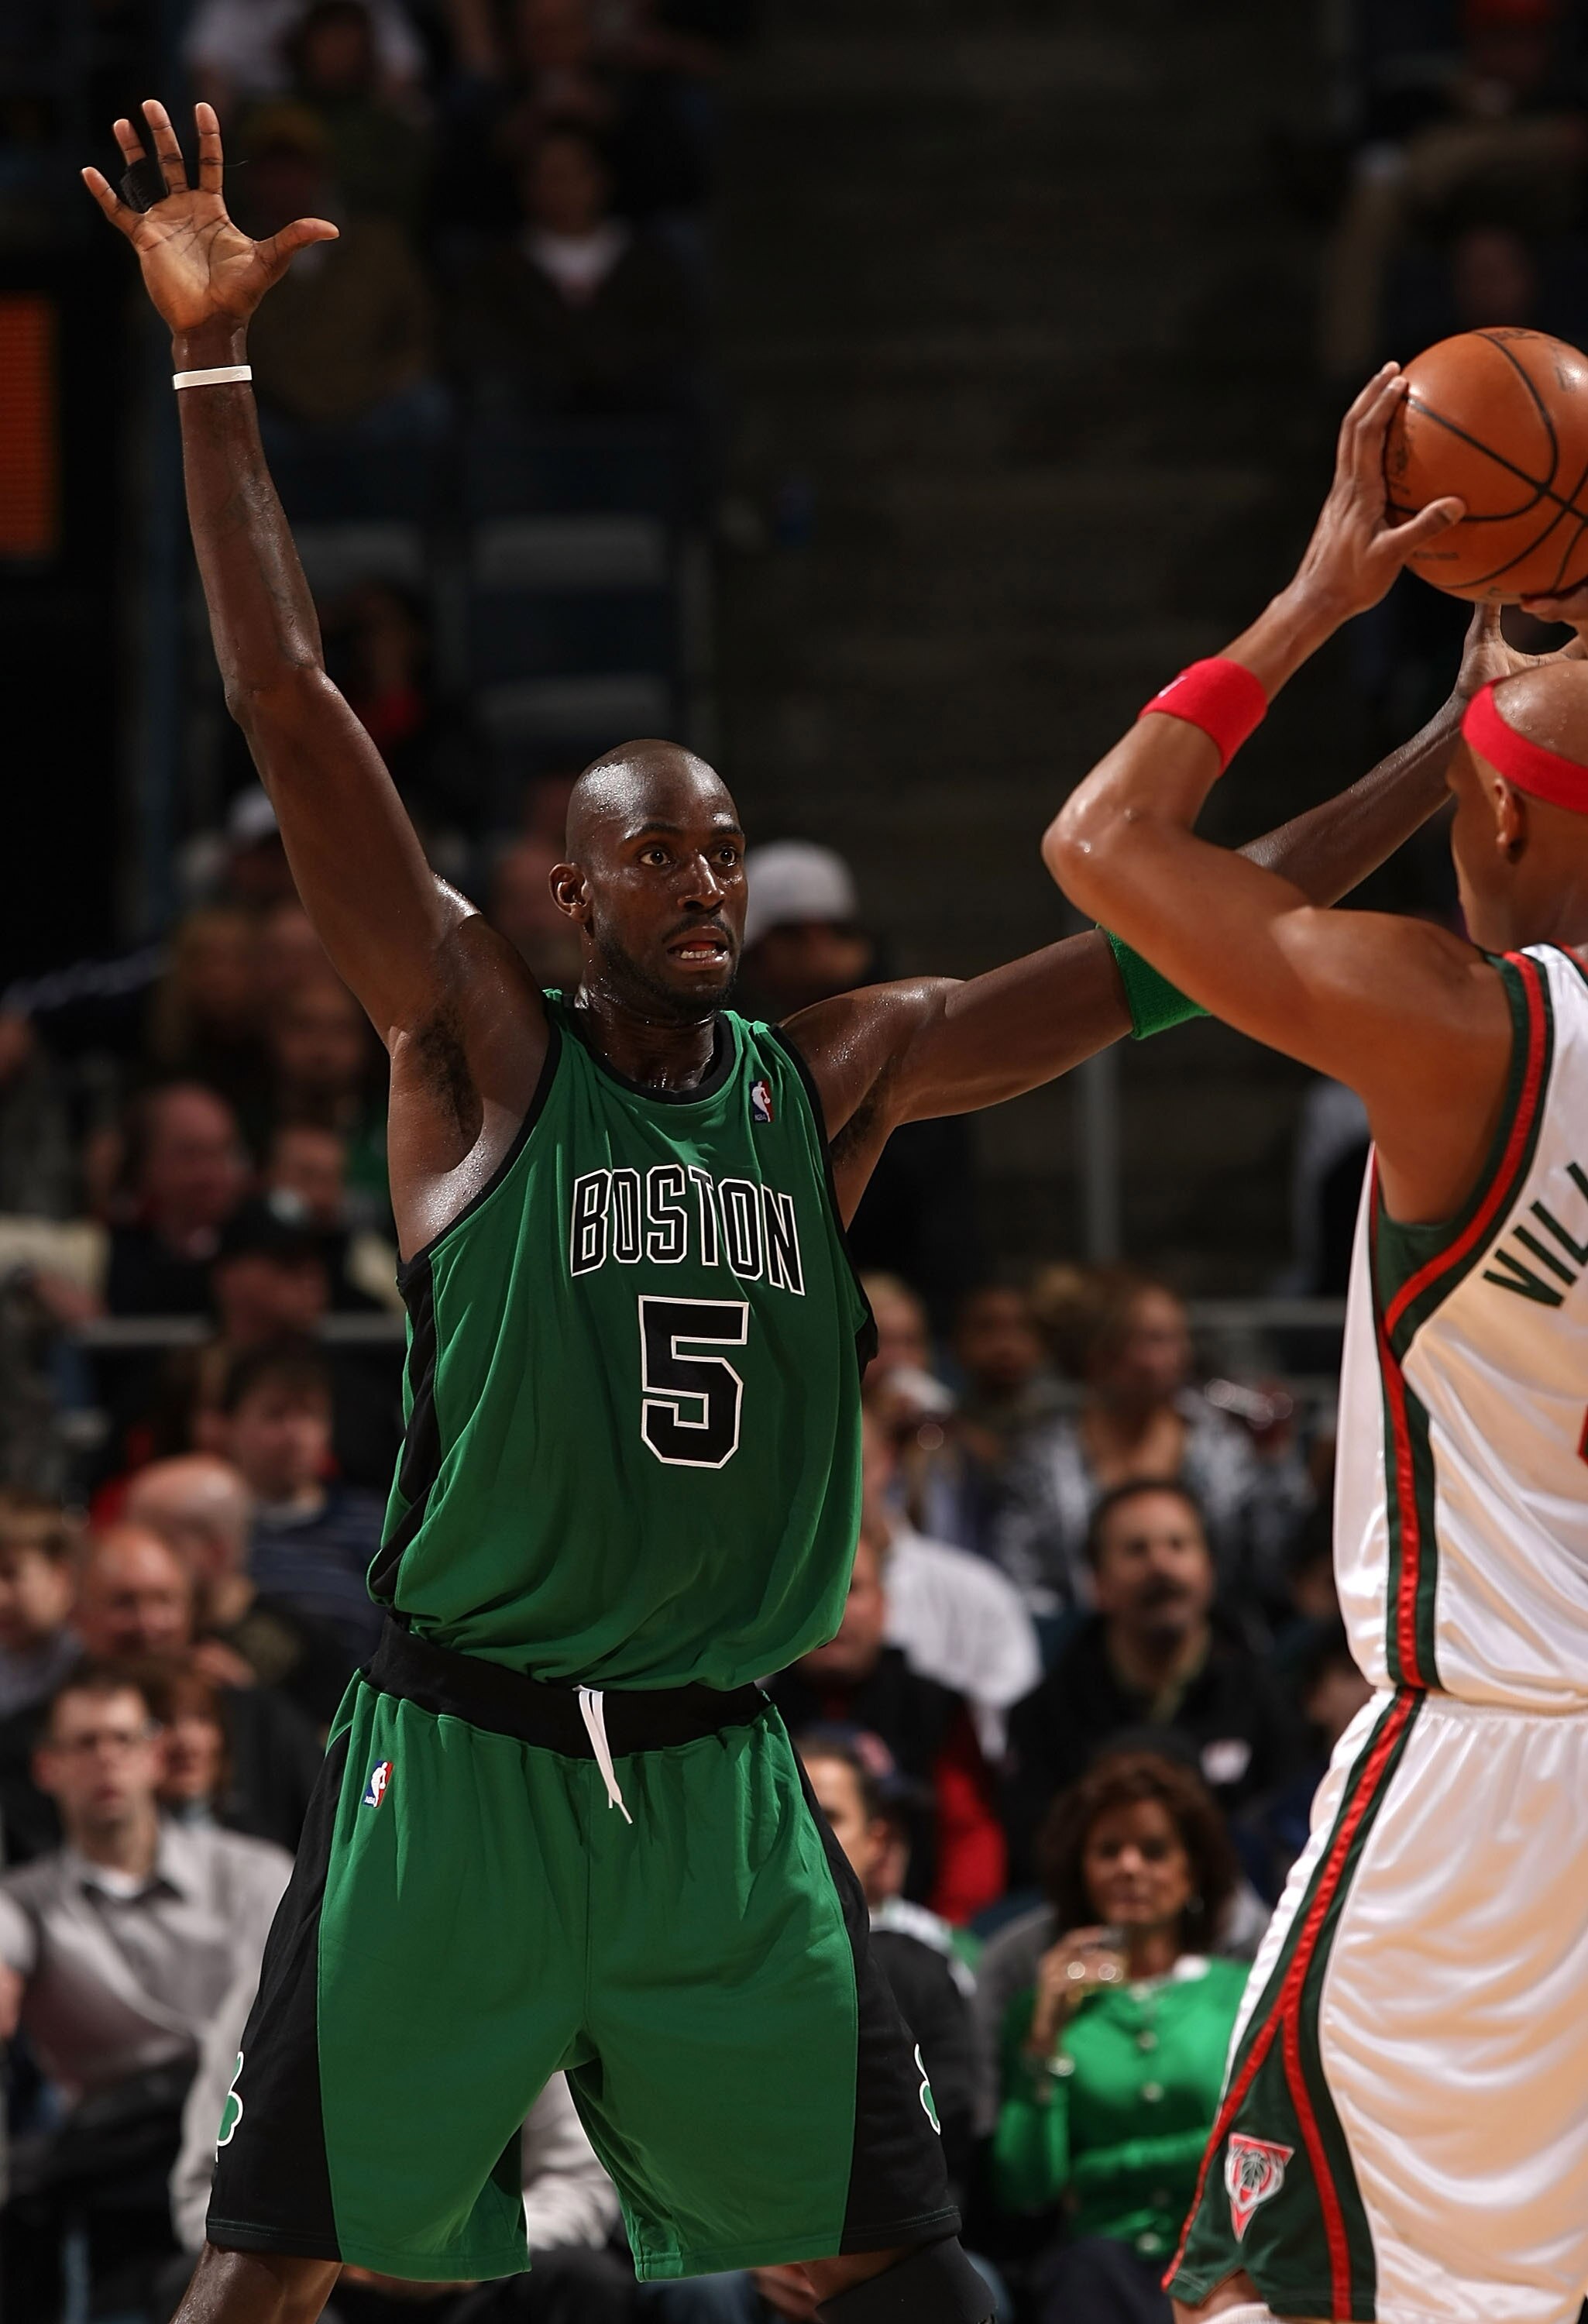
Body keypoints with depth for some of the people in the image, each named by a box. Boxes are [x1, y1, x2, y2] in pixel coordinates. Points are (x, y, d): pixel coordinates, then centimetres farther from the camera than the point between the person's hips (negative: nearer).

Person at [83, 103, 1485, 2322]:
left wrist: (1466, 745, 1)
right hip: (460, 1764, -4)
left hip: (720, 1785, 4)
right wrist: (211, 355, -14)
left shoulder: (837, 1078, 8)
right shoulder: (481, 1051, -2)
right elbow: (295, 712, -9)